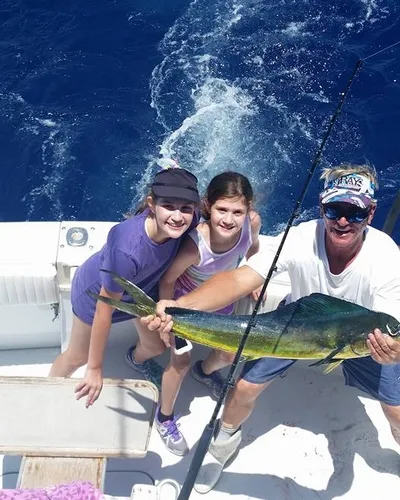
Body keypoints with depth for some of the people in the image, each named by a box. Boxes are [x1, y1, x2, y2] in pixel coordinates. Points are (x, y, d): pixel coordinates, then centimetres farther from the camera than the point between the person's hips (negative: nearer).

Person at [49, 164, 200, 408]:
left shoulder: (186, 223, -31)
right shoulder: (127, 250, -46)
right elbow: (104, 310, -31)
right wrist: (95, 369, -20)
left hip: (142, 286, 5)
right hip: (97, 290, -5)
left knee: (156, 346, 21)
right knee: (78, 357, 17)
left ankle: (139, 359, 60)